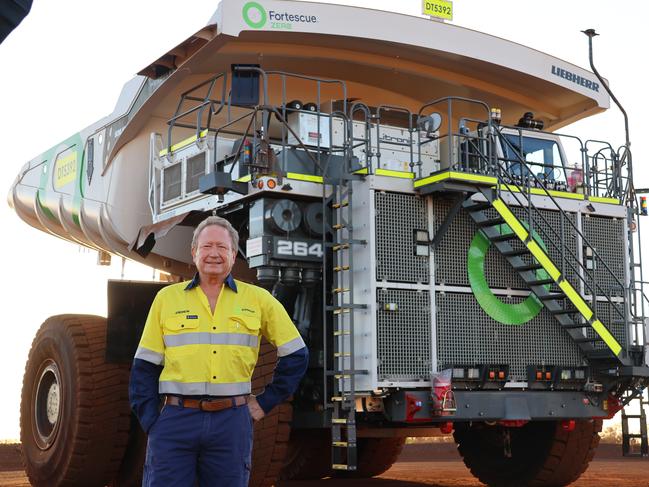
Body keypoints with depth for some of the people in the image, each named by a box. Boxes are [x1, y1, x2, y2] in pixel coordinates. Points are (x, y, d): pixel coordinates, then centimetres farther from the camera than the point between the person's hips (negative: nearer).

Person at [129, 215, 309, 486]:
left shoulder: (258, 300, 7)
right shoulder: (167, 298, 8)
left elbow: (296, 355, 13)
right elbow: (145, 367, 8)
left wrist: (266, 402, 7)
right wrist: (151, 423, -1)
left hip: (232, 423, 0)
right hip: (175, 421, 0)